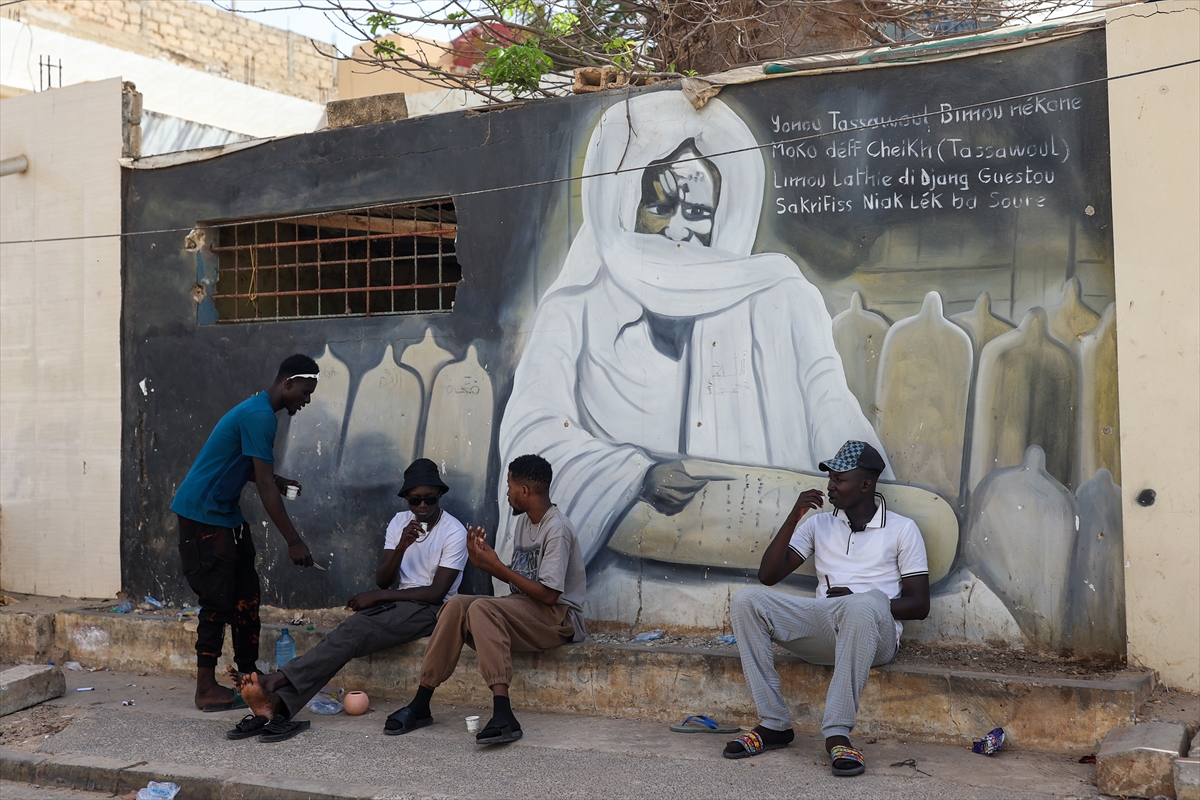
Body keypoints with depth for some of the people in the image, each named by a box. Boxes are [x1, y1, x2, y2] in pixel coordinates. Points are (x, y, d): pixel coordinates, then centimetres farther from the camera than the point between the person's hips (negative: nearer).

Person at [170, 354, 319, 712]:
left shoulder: (258, 411, 12)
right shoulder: (259, 416, -20)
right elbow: (265, 486, -23)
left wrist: (277, 481, 5)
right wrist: (294, 542, -20)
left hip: (226, 515, 10)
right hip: (204, 516, -10)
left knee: (245, 595, 11)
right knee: (217, 599, -6)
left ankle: (249, 677, 18)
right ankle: (206, 690, 1)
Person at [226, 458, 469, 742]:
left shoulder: (454, 532, -9)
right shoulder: (399, 522, 10)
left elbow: (436, 592, -14)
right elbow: (382, 580, 3)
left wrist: (378, 597, -11)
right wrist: (402, 546, -17)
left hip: (430, 610, -5)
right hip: (400, 602, 5)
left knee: (353, 632, -28)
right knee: (349, 633, -24)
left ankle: (274, 681, -40)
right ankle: (277, 704, -40)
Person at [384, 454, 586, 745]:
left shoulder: (557, 529, -16)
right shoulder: (524, 521, 14)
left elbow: (548, 594, -21)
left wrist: (497, 565, -15)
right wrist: (482, 562, 2)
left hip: (559, 616, -9)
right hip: (523, 609, 9)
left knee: (482, 608, -32)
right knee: (457, 604, -14)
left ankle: (503, 715, -42)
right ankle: (420, 705, -14)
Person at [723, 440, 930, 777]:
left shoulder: (903, 529, 9)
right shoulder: (818, 525, 19)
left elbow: (919, 605, 3)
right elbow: (768, 575, 10)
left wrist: (858, 600, -11)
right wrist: (794, 517, 2)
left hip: (875, 635, -4)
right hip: (821, 628, 4)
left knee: (867, 602, -40)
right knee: (745, 601, -20)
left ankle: (838, 733, -37)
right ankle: (774, 724, -20)